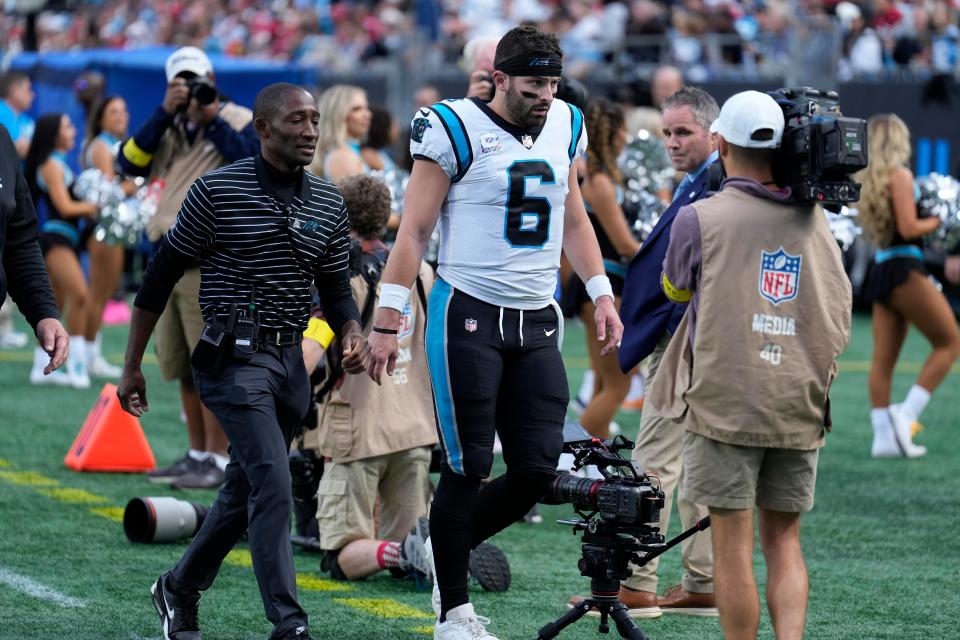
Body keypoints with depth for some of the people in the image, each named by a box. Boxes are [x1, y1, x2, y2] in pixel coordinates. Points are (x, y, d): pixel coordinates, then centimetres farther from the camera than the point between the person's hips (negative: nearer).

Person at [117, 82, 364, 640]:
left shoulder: (329, 204, 9)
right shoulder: (218, 191, -6)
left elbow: (336, 287, 17)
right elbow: (162, 276, 0)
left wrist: (353, 334, -7)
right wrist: (132, 366, 1)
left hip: (291, 361, 6)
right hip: (236, 358, -6)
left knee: (245, 492, 15)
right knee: (273, 485, -18)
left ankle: (180, 589, 36)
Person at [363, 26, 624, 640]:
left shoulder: (564, 126, 9)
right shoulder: (457, 129, -9)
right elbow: (414, 230, -7)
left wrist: (602, 293, 15)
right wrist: (387, 323, -12)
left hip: (537, 324, 6)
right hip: (468, 316, -6)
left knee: (538, 469, 0)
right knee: (469, 467, -3)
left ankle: (446, 548, 24)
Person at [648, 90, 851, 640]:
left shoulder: (700, 219, -5)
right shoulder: (816, 222, 7)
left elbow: (676, 290, 15)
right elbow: (840, 320, 13)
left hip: (724, 403, -3)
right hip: (799, 408, 4)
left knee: (733, 545, 1)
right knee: (784, 540, 11)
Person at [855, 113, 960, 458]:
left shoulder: (866, 179, 14)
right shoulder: (900, 175, -11)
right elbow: (908, 227, -17)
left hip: (881, 269, 9)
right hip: (904, 269, -9)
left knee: (883, 359, 6)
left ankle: (884, 436, 5)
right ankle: (905, 416, -6)